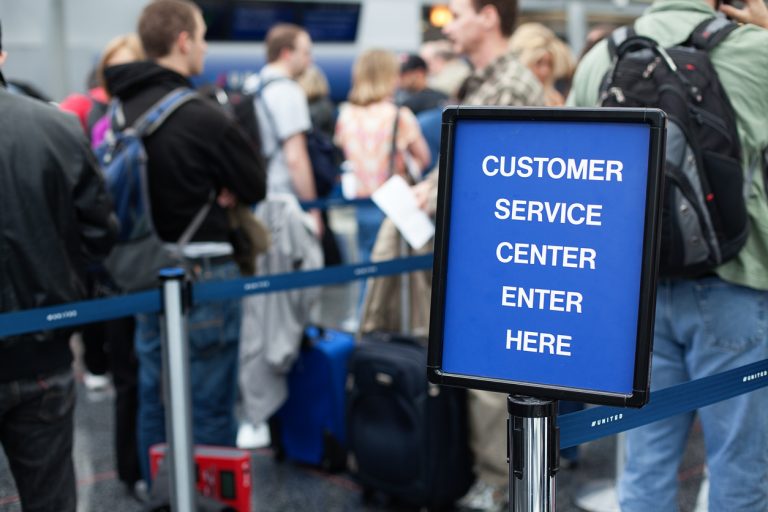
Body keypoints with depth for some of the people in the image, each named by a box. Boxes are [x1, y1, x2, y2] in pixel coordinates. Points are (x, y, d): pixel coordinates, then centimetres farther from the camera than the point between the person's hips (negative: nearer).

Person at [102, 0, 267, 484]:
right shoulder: (202, 115, -18)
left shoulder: (125, 111, 4)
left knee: (154, 398, 15)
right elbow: (256, 185, -9)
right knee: (209, 406, 3)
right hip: (203, 272, -7)